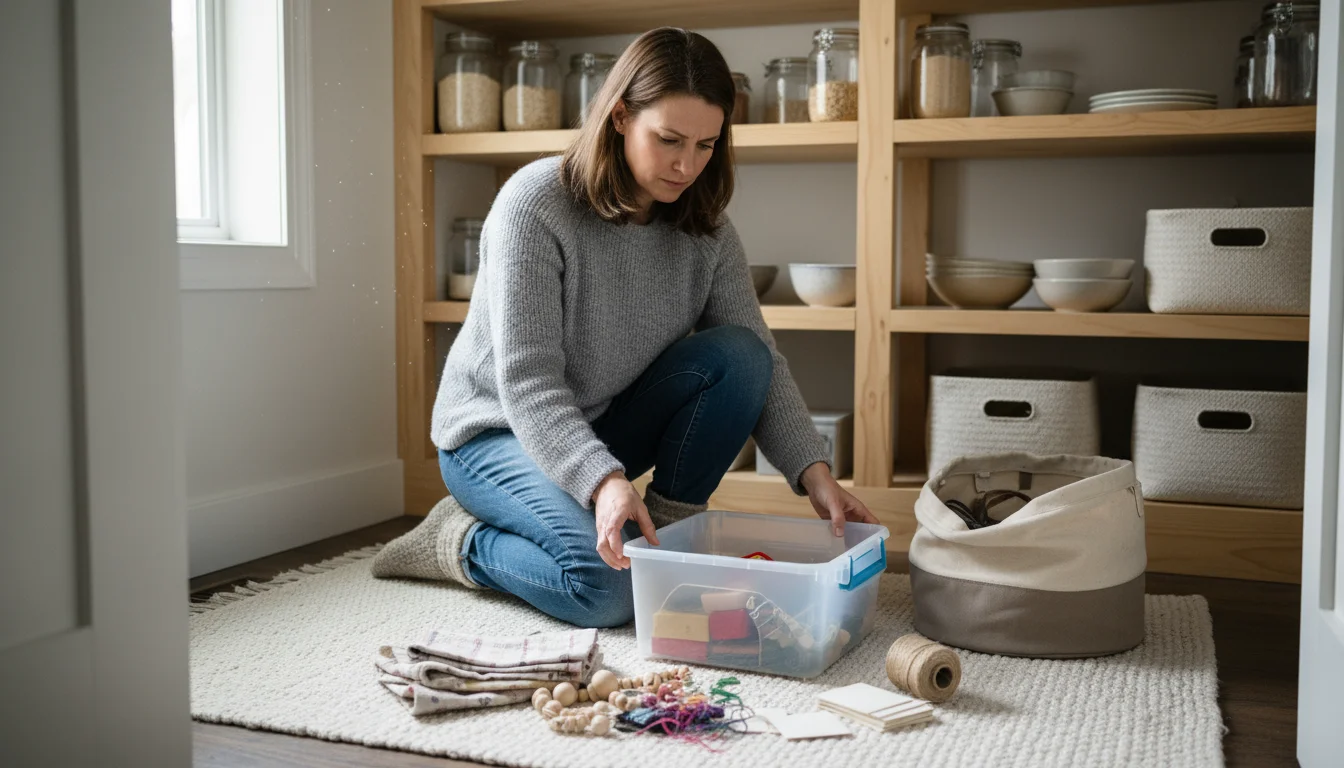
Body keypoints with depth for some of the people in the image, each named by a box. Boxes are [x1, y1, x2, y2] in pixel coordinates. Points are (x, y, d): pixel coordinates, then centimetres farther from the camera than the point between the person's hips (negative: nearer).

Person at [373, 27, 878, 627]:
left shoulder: (704, 228, -6)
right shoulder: (536, 202, -23)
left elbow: (760, 361, -9)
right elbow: (527, 382, -28)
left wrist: (815, 475, -24)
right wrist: (604, 482, -43)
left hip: (606, 427, 5)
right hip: (498, 429, -5)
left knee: (737, 355, -20)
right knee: (610, 585, -29)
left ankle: (671, 527, -6)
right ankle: (463, 542, -1)